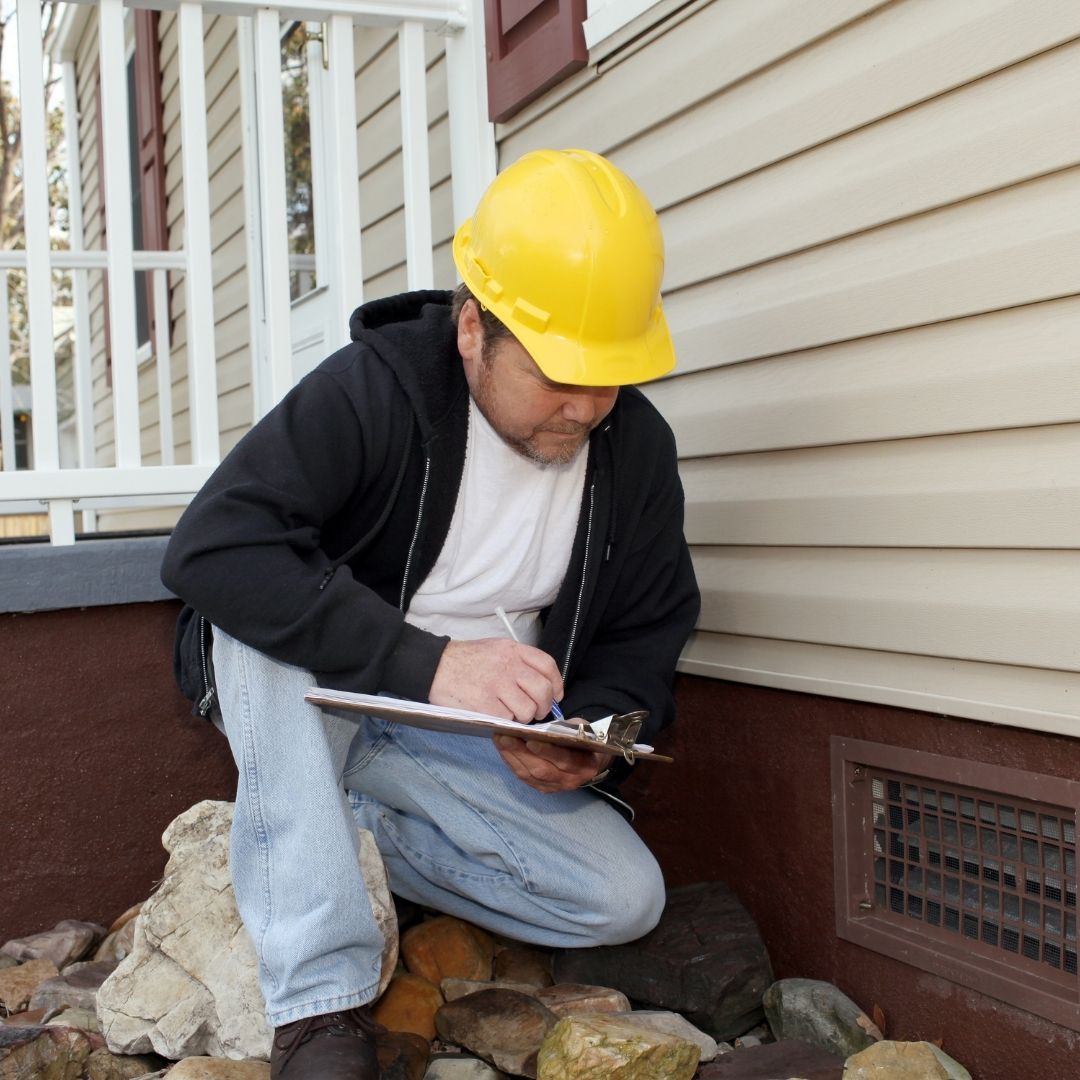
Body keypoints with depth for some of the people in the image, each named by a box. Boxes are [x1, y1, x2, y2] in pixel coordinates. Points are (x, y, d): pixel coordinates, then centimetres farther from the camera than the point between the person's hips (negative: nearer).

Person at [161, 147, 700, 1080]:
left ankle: (339, 831, 0)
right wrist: (426, 662, -41)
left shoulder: (638, 450, -9)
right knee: (266, 622, -36)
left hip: (473, 743, 4)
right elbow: (210, 548, -34)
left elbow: (645, 637, 2)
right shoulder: (374, 390, -23)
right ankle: (322, 1004, -31)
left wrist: (591, 733, -22)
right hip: (307, 706, -3)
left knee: (626, 899, -15)